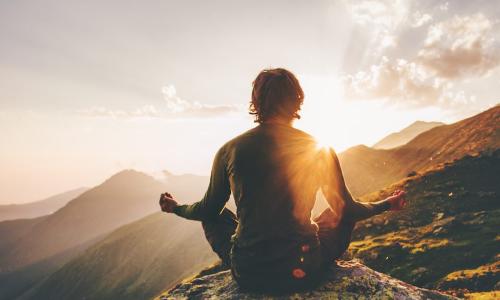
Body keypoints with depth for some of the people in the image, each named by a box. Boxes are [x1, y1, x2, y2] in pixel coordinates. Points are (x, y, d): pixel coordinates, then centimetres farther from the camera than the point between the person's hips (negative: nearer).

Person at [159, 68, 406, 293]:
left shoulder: (229, 151, -6)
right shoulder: (320, 150, -6)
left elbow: (207, 210, 8)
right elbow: (346, 210, 5)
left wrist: (175, 208, 31)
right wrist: (387, 204, 26)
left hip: (247, 275, 1)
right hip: (303, 273, 0)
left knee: (214, 217, 28)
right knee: (341, 215, 25)